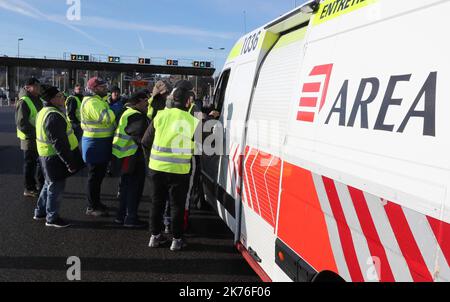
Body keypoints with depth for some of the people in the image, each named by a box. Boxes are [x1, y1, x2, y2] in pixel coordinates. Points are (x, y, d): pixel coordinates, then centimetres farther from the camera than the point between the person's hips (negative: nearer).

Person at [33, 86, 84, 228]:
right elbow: (59, 143, -27)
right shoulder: (54, 116, -24)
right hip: (56, 157, -10)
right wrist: (70, 162, -22)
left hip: (47, 155, 11)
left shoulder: (44, 112, 10)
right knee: (56, 186, 3)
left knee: (50, 184, 23)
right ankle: (52, 218, 17)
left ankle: (40, 212, 37)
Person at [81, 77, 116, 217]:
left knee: (99, 175, 19)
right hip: (95, 143, -10)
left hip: (103, 143, 10)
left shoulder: (100, 101, 15)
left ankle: (96, 202, 33)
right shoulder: (91, 103, -18)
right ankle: (92, 208, 9)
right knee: (94, 176, -1)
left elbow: (107, 119, 17)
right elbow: (105, 117, -30)